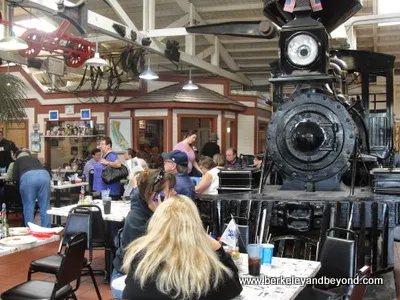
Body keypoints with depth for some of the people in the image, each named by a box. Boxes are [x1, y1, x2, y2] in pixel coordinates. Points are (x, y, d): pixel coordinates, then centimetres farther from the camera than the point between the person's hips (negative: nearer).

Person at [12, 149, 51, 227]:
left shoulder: (18, 160, 29)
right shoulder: (35, 159, 38)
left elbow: (15, 177, 19)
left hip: (28, 177, -3)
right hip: (44, 175, 3)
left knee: (28, 207, 5)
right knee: (45, 206, 6)